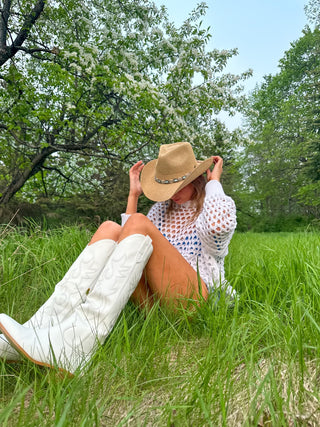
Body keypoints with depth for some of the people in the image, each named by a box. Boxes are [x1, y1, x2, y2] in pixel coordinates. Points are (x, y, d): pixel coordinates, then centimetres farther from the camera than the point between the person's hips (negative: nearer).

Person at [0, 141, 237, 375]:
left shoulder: (219, 204, 7)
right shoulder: (163, 207, 21)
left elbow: (220, 227, -20)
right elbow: (130, 245, 11)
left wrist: (214, 182, -5)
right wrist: (134, 194, 11)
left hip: (194, 300, -5)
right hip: (154, 302, 5)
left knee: (138, 224, -25)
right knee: (110, 229, -16)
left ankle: (75, 345, -39)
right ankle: (40, 329, -28)